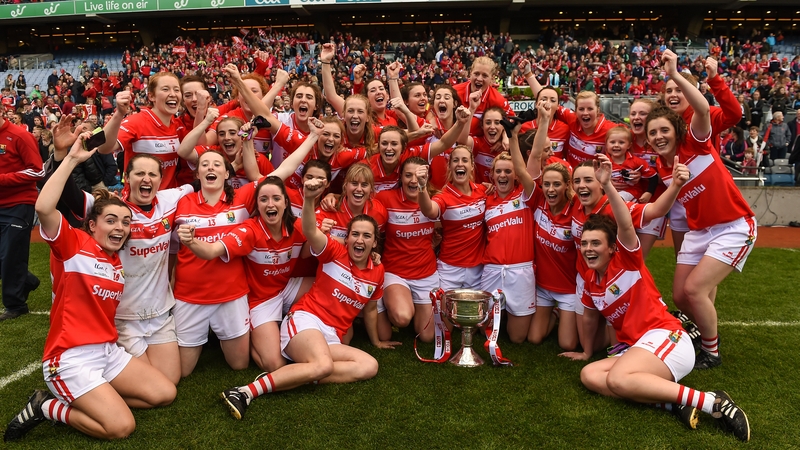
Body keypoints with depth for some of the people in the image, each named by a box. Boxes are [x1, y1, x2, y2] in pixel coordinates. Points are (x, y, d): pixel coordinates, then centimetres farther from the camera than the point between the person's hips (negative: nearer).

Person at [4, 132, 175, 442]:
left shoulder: (118, 260, 11)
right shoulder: (73, 244, -10)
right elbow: (43, 208, -29)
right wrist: (72, 159, -27)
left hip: (108, 351, 8)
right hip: (70, 357, -8)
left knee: (166, 394, 2)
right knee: (122, 426, -16)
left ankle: (92, 400, 11)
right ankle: (46, 407, 4)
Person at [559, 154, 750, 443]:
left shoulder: (627, 260, -6)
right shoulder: (589, 280, 12)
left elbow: (626, 225, -25)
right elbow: (590, 316, 26)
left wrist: (607, 185, -39)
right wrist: (587, 352, 37)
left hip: (665, 338, -8)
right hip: (635, 348, 8)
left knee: (617, 380, -32)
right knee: (589, 375, -16)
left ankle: (711, 401, -26)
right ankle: (672, 401, -22)